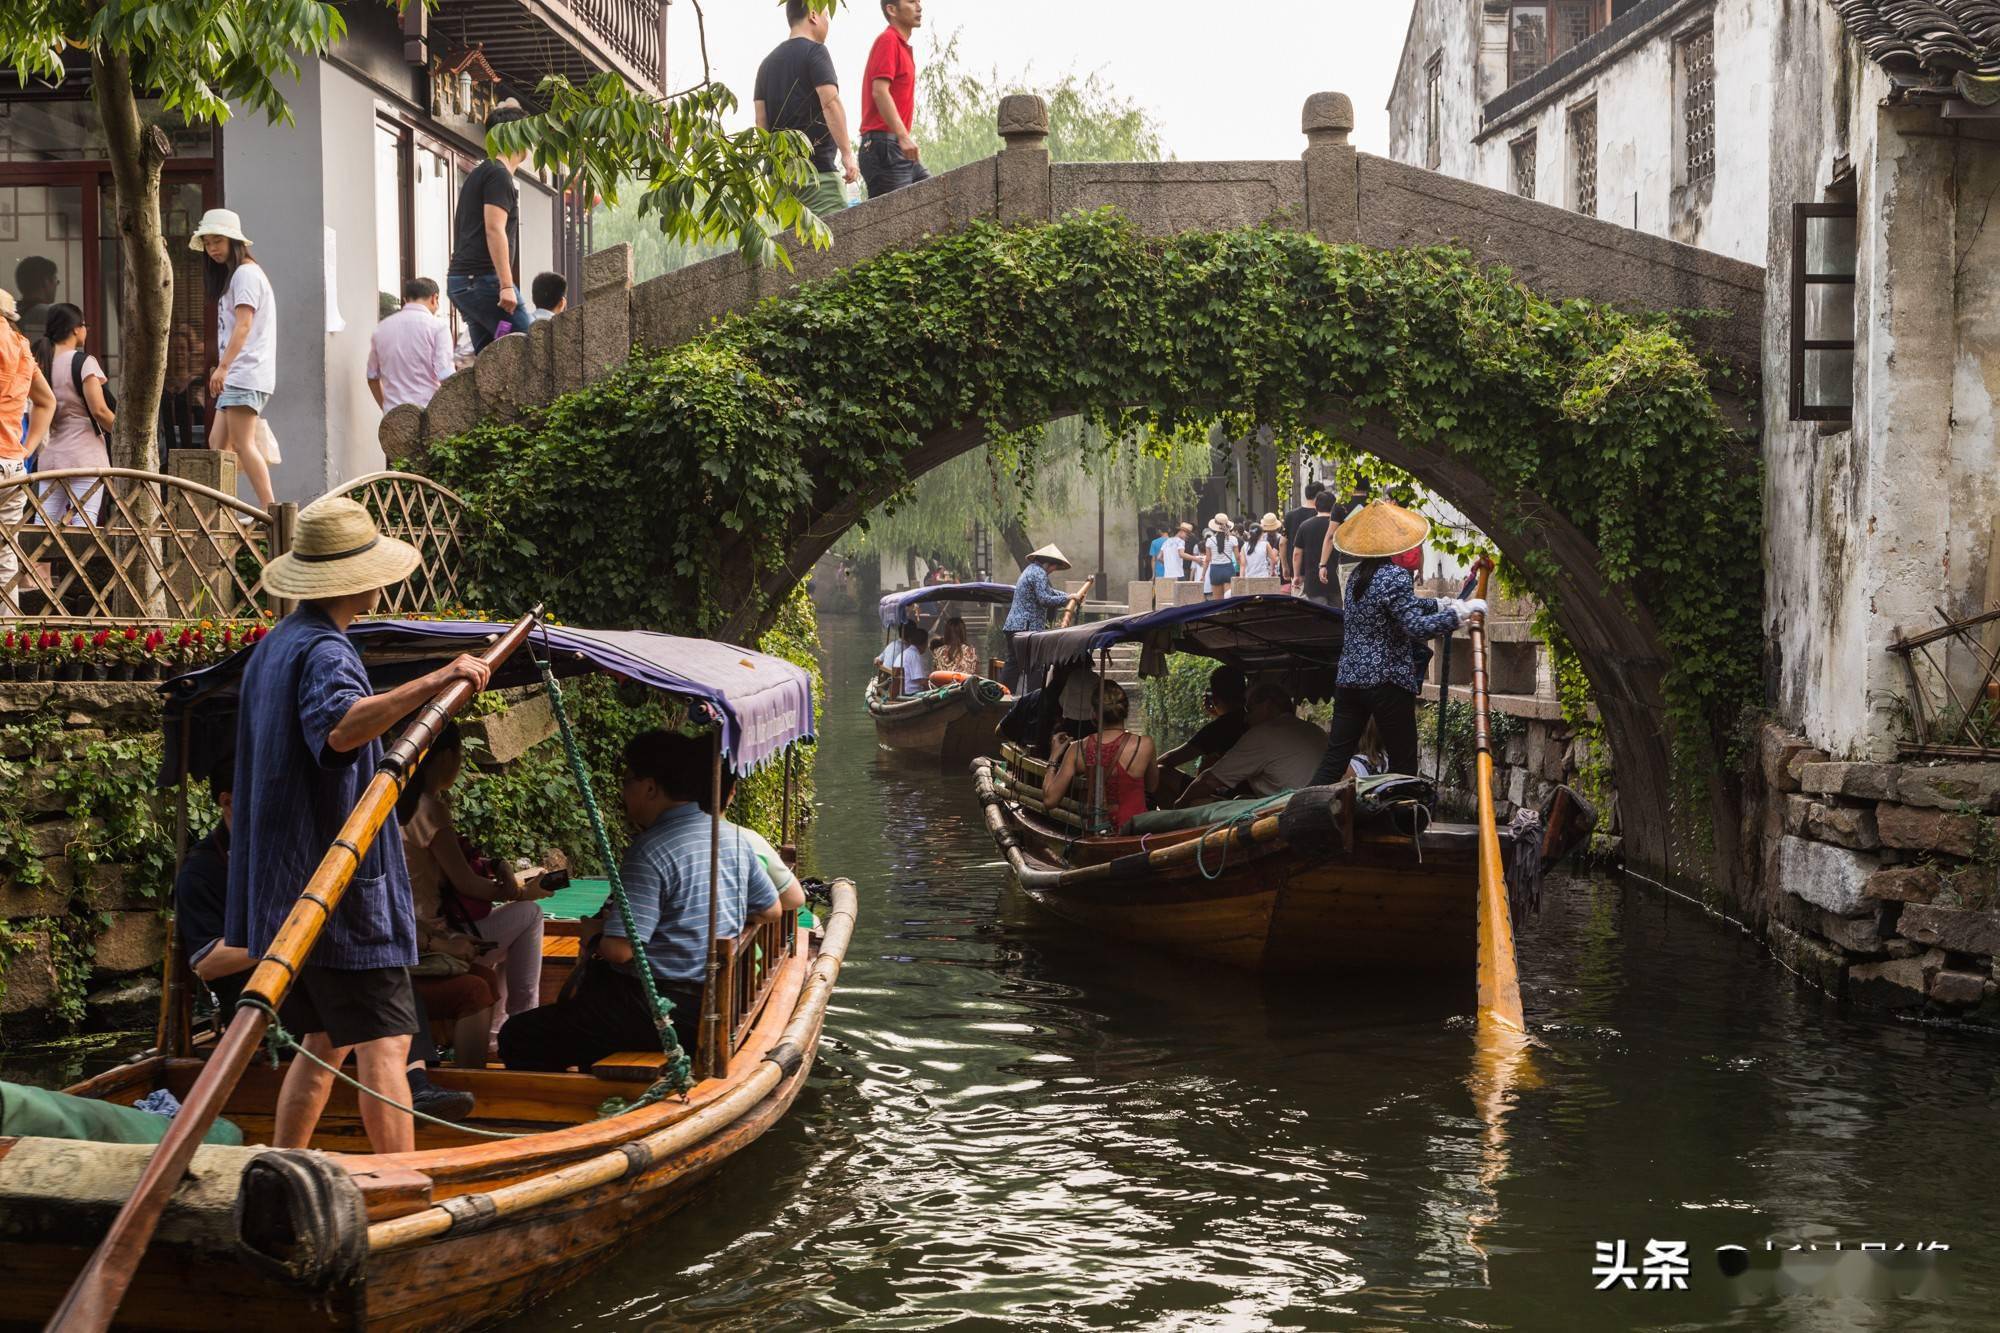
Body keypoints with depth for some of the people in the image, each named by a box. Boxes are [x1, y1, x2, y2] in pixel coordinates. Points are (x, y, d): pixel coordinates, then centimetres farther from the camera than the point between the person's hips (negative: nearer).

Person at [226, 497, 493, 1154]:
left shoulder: (273, 647, 17)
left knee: (326, 1042, 17)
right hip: (339, 886, -10)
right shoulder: (324, 650, -15)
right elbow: (340, 728, -37)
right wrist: (434, 682, -44)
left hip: (287, 893, 10)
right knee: (384, 1045, -10)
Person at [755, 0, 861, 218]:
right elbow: (830, 103, -15)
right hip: (817, 171, -7)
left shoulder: (768, 62, 18)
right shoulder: (814, 51, -4)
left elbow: (761, 121, 15)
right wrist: (848, 154, -15)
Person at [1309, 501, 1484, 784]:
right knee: (1403, 765, 3)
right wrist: (1458, 613, -13)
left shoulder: (1359, 574, 13)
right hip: (1387, 682, -8)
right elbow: (1416, 626, -21)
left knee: (1334, 761, 7)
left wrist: (1441, 604, 27)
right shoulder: (1396, 577, -13)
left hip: (1348, 679, 8)